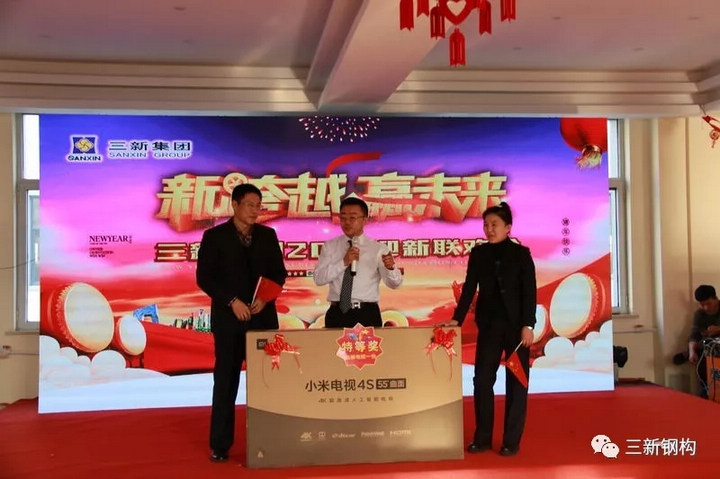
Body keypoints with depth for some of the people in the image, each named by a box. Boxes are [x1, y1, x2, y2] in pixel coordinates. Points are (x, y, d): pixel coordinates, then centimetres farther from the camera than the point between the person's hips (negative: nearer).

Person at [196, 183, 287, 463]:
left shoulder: (268, 235, 7)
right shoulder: (214, 236, -2)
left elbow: (279, 273, 9)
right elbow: (204, 277, -5)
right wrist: (232, 301, -14)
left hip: (263, 316, 3)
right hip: (228, 318, -2)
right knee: (226, 381, 3)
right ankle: (220, 445, 11)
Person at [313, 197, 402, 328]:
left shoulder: (378, 248, -1)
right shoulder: (329, 246, 6)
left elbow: (395, 284, -6)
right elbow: (318, 278, -4)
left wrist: (390, 268, -28)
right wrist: (344, 262, -17)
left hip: (367, 314, -1)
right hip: (337, 313, 1)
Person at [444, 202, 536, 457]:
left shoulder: (521, 253, -3)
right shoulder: (478, 253, 5)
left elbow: (530, 291, -6)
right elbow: (469, 288, 5)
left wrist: (528, 325, -13)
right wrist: (457, 319, -2)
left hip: (516, 324, -3)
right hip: (489, 324, 3)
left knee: (516, 382, 4)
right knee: (482, 380, 3)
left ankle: (511, 441, 12)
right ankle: (482, 438, 14)